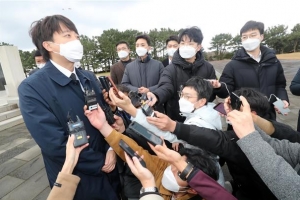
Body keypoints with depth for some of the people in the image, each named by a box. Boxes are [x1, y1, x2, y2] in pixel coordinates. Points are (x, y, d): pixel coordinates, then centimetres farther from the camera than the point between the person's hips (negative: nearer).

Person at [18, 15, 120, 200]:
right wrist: (100, 163, -14)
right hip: (77, 181, -5)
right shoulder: (32, 88, -18)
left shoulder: (89, 78, 1)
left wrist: (111, 148, -12)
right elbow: (56, 145, -22)